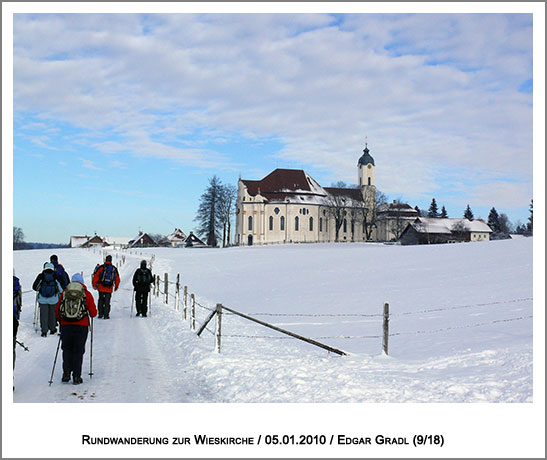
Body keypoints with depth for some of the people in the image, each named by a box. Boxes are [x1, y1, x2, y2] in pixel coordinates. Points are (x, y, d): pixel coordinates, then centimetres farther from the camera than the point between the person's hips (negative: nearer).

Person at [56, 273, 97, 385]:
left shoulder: (64, 293, 7)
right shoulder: (86, 294, 1)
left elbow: (57, 310, 10)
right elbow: (93, 313, 0)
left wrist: (60, 320, 27)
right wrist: (92, 314, 24)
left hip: (66, 325, 2)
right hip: (81, 326, -1)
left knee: (67, 349, 16)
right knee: (78, 351, 5)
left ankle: (66, 373, 9)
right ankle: (76, 377, 5)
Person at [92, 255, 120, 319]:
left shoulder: (101, 267, -3)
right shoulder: (114, 269, 4)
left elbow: (96, 276, -6)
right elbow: (117, 279, 10)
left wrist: (94, 285, 4)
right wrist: (116, 287, 23)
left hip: (101, 288, -1)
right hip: (109, 289, 1)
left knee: (101, 301, 13)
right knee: (107, 302, 6)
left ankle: (100, 314, 12)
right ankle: (106, 315, 3)